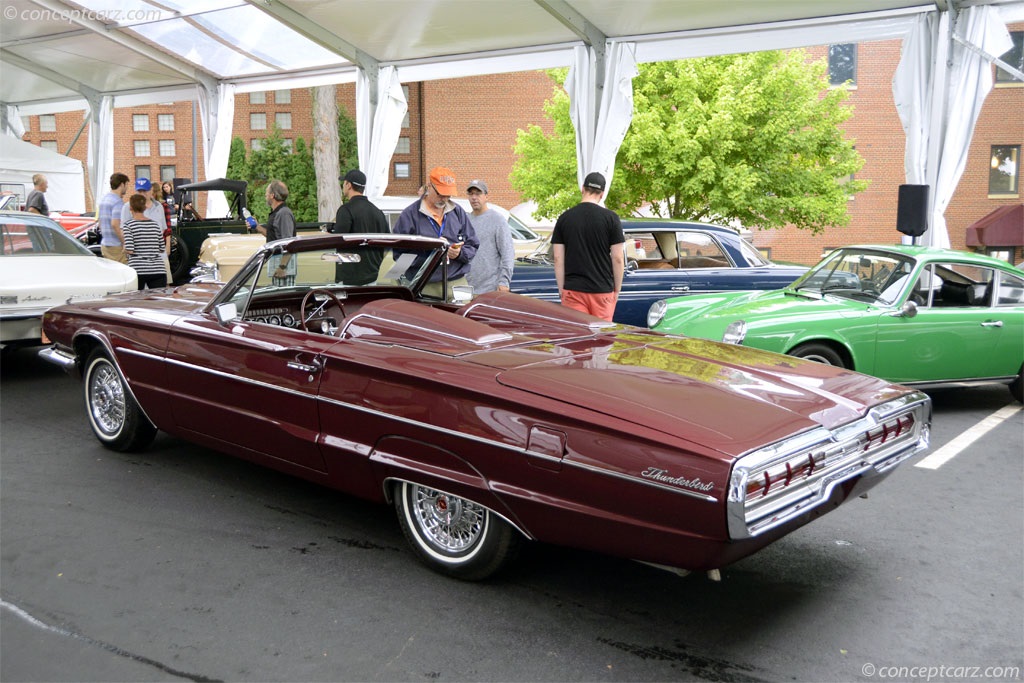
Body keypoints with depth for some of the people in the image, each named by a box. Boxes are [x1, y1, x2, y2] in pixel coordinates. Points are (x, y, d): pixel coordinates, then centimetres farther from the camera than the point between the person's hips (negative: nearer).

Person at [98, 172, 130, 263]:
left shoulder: (104, 199, 15)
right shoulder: (118, 202, -14)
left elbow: (100, 222, 21)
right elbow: (115, 225, -23)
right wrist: (124, 242, -16)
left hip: (104, 244, 9)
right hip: (116, 246, -9)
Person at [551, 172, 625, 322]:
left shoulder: (564, 218, 3)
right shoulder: (610, 218, -3)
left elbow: (558, 259, 3)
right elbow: (618, 259, -3)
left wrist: (561, 289, 10)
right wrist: (617, 290, 8)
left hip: (573, 289, 1)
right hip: (602, 290, -1)